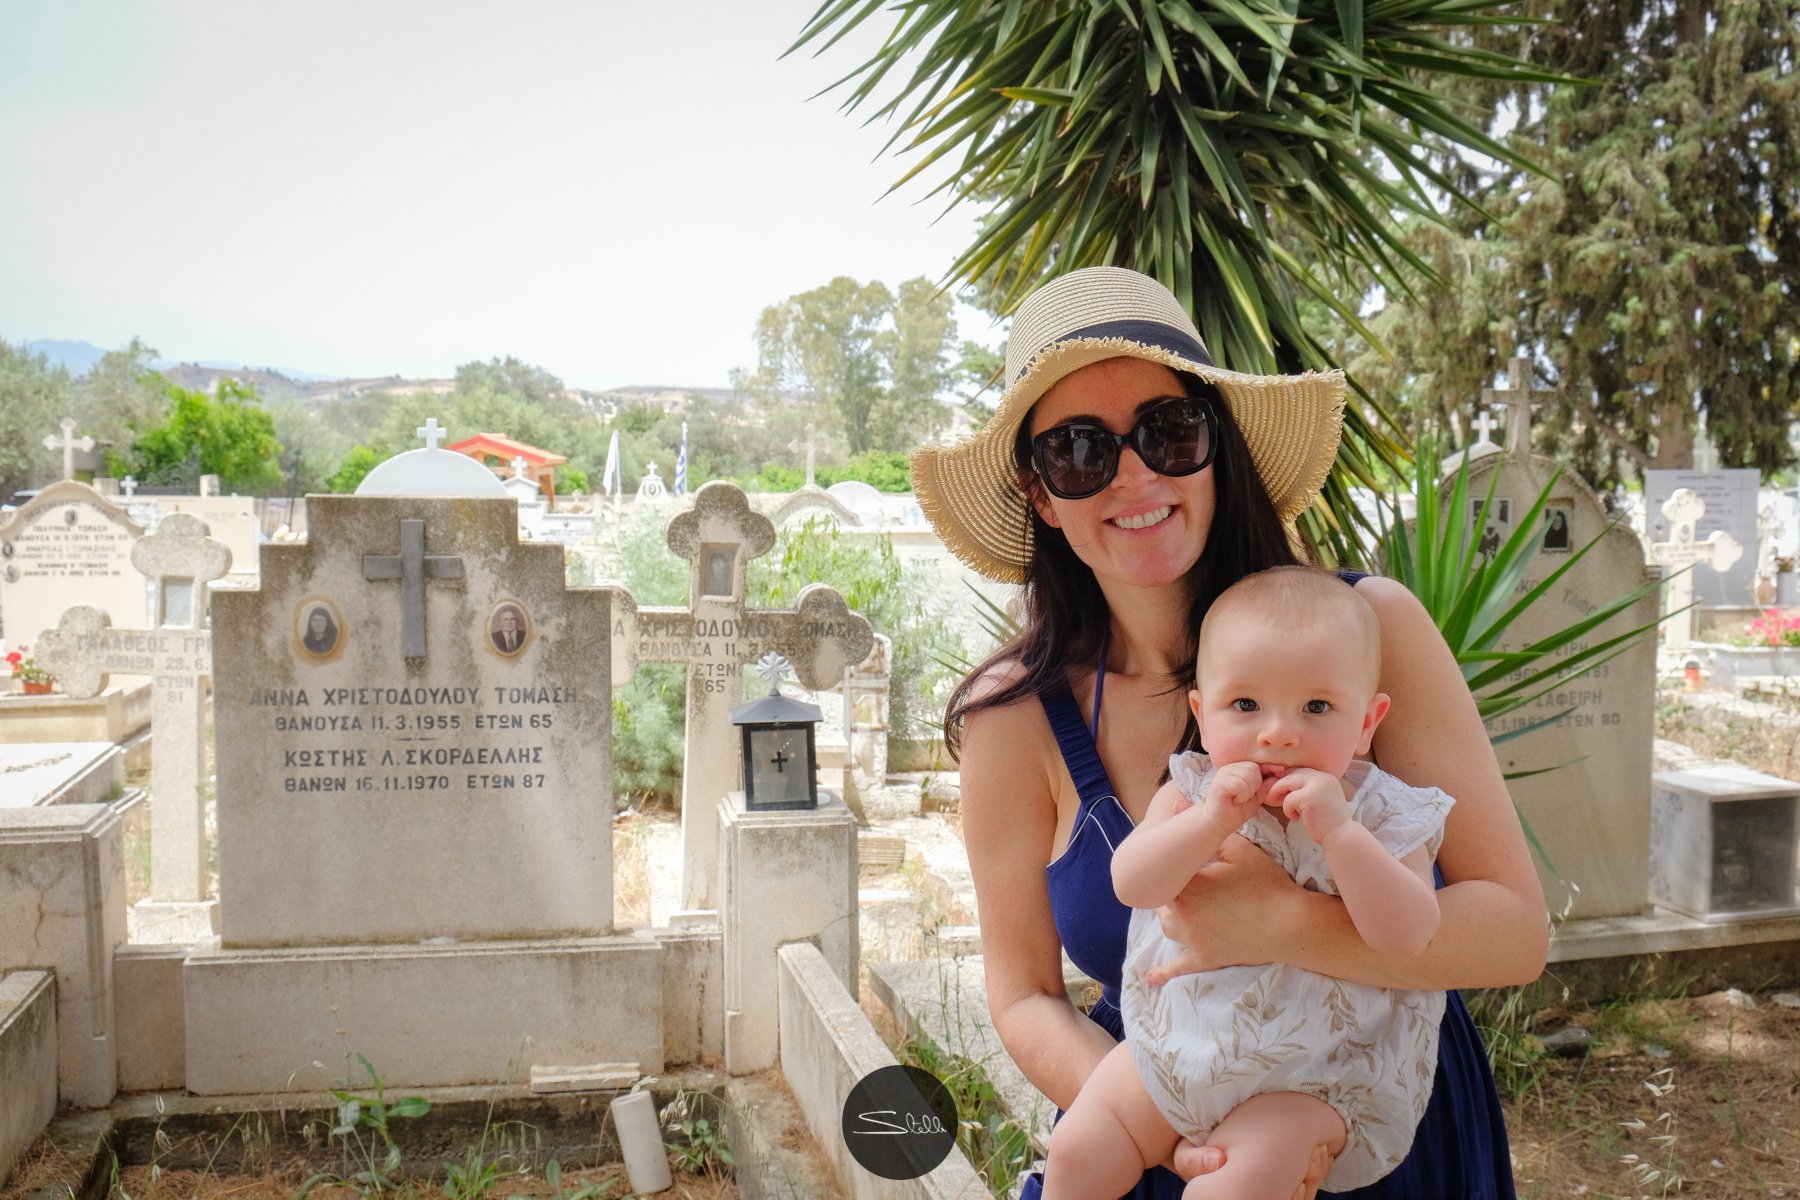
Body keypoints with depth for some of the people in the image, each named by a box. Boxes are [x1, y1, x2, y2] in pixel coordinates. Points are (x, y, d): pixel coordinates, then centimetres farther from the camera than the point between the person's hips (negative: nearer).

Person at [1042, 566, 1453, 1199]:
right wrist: (1210, 820, -31)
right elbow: (1130, 883, -17)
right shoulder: (1193, 792, -5)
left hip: (1311, 1081, -3)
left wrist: (1338, 831, -32)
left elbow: (1408, 935, -23)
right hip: (1173, 1047, 3)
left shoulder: (1381, 814, -11)